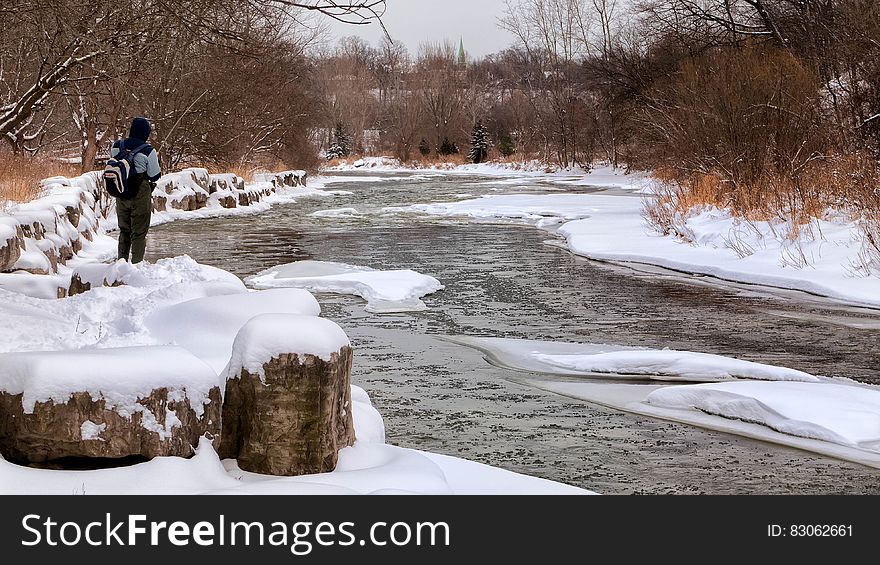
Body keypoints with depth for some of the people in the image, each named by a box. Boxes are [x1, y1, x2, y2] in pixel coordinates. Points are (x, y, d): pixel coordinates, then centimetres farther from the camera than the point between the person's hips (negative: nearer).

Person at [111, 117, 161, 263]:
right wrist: (155, 159, 8)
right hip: (140, 196, -5)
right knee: (139, 232, 5)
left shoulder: (116, 146, -1)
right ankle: (137, 263, 5)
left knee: (124, 230, 19)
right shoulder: (148, 151, -16)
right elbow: (155, 176, -10)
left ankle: (122, 261, 22)